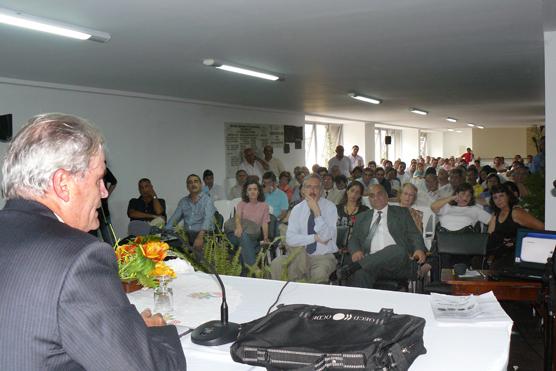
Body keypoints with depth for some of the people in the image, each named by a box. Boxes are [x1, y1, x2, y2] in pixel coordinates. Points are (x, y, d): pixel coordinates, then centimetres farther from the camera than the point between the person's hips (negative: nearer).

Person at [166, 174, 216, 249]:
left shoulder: (207, 200, -1)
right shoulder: (183, 201, 16)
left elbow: (207, 220, -17)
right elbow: (174, 219, 12)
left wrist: (200, 237, -33)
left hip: (203, 234, -4)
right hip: (187, 235, 4)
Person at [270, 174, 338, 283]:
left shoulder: (330, 207, -5)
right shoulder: (297, 209, 3)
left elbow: (326, 237, -17)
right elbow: (290, 238, -7)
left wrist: (317, 212, -22)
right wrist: (315, 237, -16)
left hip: (323, 257, -3)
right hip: (300, 255, 3)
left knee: (319, 274, -35)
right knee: (276, 264, -22)